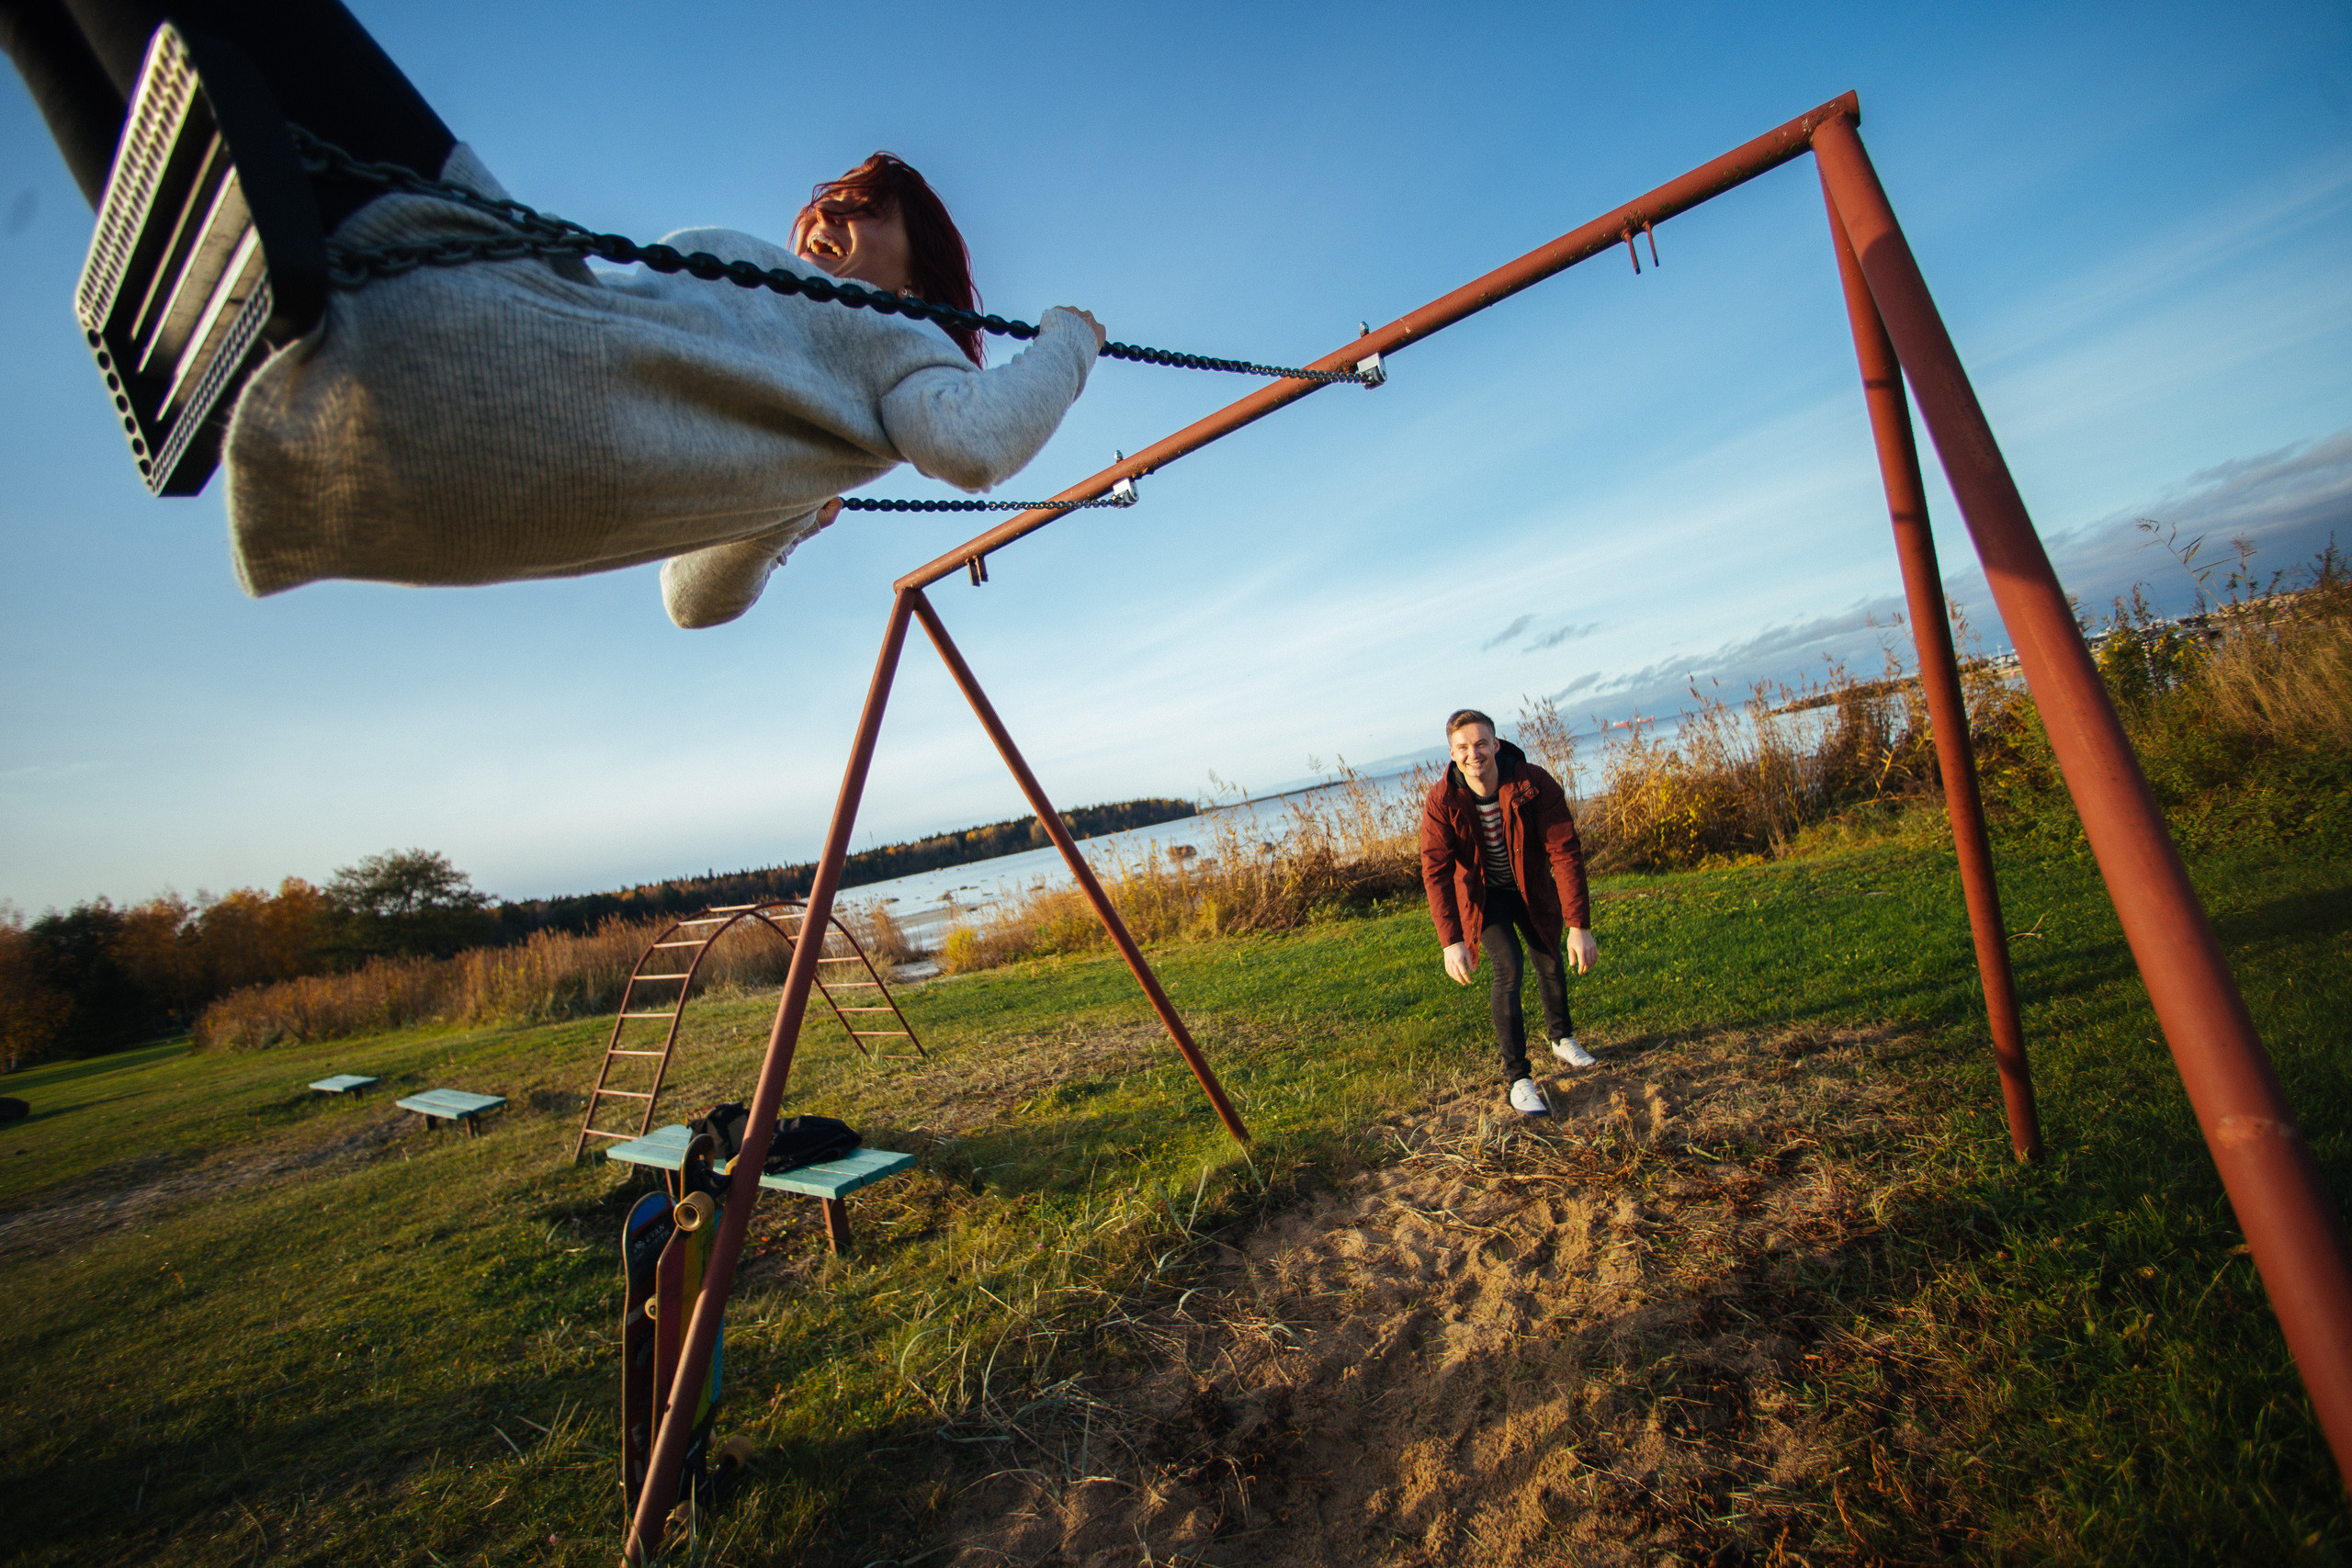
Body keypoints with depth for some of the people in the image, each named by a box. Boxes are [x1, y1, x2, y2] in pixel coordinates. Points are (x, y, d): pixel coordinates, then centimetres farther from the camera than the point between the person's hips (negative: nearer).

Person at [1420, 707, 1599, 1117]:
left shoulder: (1535, 784, -27)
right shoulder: (1441, 801, -26)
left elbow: (1565, 853, -27)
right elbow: (1435, 871, -25)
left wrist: (1579, 926, -31)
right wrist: (1451, 941, -34)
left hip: (1533, 890, 2)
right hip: (1482, 895, -2)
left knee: (1551, 963, 13)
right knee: (1508, 967, -17)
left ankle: (1561, 1037, 44)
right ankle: (1518, 1077, -5)